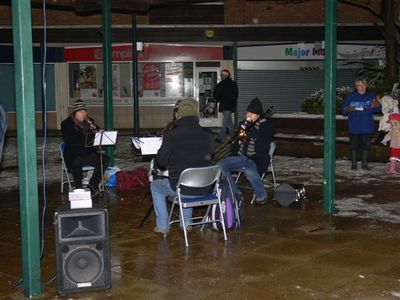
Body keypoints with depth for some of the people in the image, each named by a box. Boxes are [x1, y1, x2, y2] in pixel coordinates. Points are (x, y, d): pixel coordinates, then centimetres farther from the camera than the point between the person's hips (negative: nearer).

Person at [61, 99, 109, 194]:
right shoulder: (66, 124, 0)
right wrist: (83, 132, -22)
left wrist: (94, 128, -9)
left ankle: (92, 185, -8)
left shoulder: (89, 121, 13)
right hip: (74, 155, -5)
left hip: (89, 153, 5)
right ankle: (78, 188, -22)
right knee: (77, 161, -37)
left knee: (104, 160, -20)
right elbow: (68, 141, -15)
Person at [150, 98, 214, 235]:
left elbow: (161, 162, -7)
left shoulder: (171, 135, -16)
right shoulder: (207, 135, -4)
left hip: (180, 188, -4)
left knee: (155, 186, 27)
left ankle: (162, 226, 29)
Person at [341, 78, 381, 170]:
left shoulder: (371, 96, 6)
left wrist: (375, 106, -16)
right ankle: (354, 164, 11)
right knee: (354, 146, 1)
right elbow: (343, 111, 1)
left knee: (365, 146, 7)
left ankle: (364, 164, 18)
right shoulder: (350, 97, 0)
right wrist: (348, 109, -21)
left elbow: (378, 109, 6)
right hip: (354, 127, -2)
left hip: (367, 127, 2)